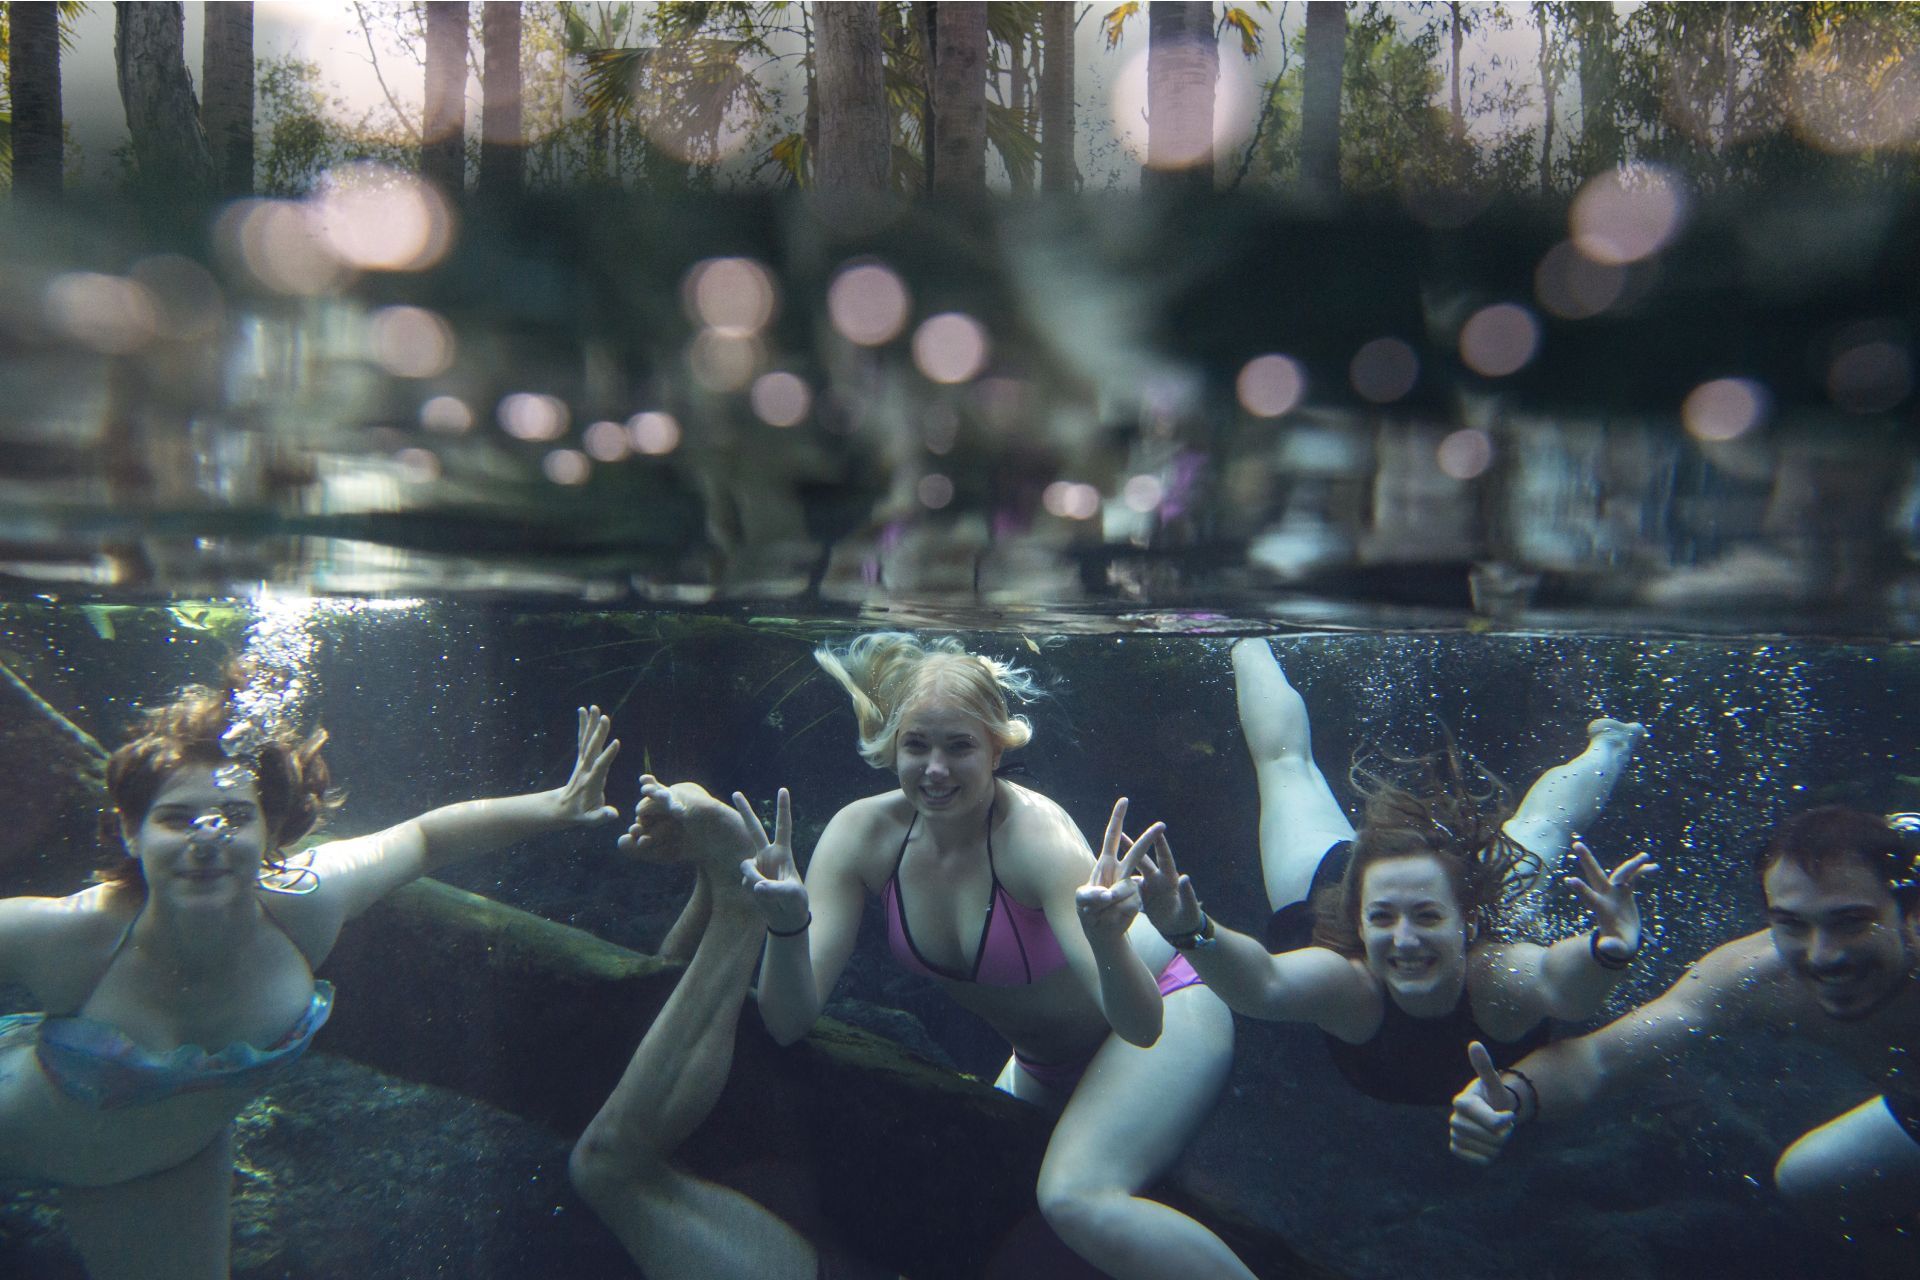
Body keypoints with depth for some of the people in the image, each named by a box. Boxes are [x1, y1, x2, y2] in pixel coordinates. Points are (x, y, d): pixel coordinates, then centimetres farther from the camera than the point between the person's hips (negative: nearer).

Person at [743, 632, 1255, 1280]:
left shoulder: (1034, 833, -31)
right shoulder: (861, 833, -19)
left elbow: (1140, 1025, -37)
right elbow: (789, 1020, -23)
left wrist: (1108, 939, -57)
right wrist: (787, 927, -42)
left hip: (1166, 1011, -5)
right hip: (1044, 1063, 6)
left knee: (1075, 1198, -26)